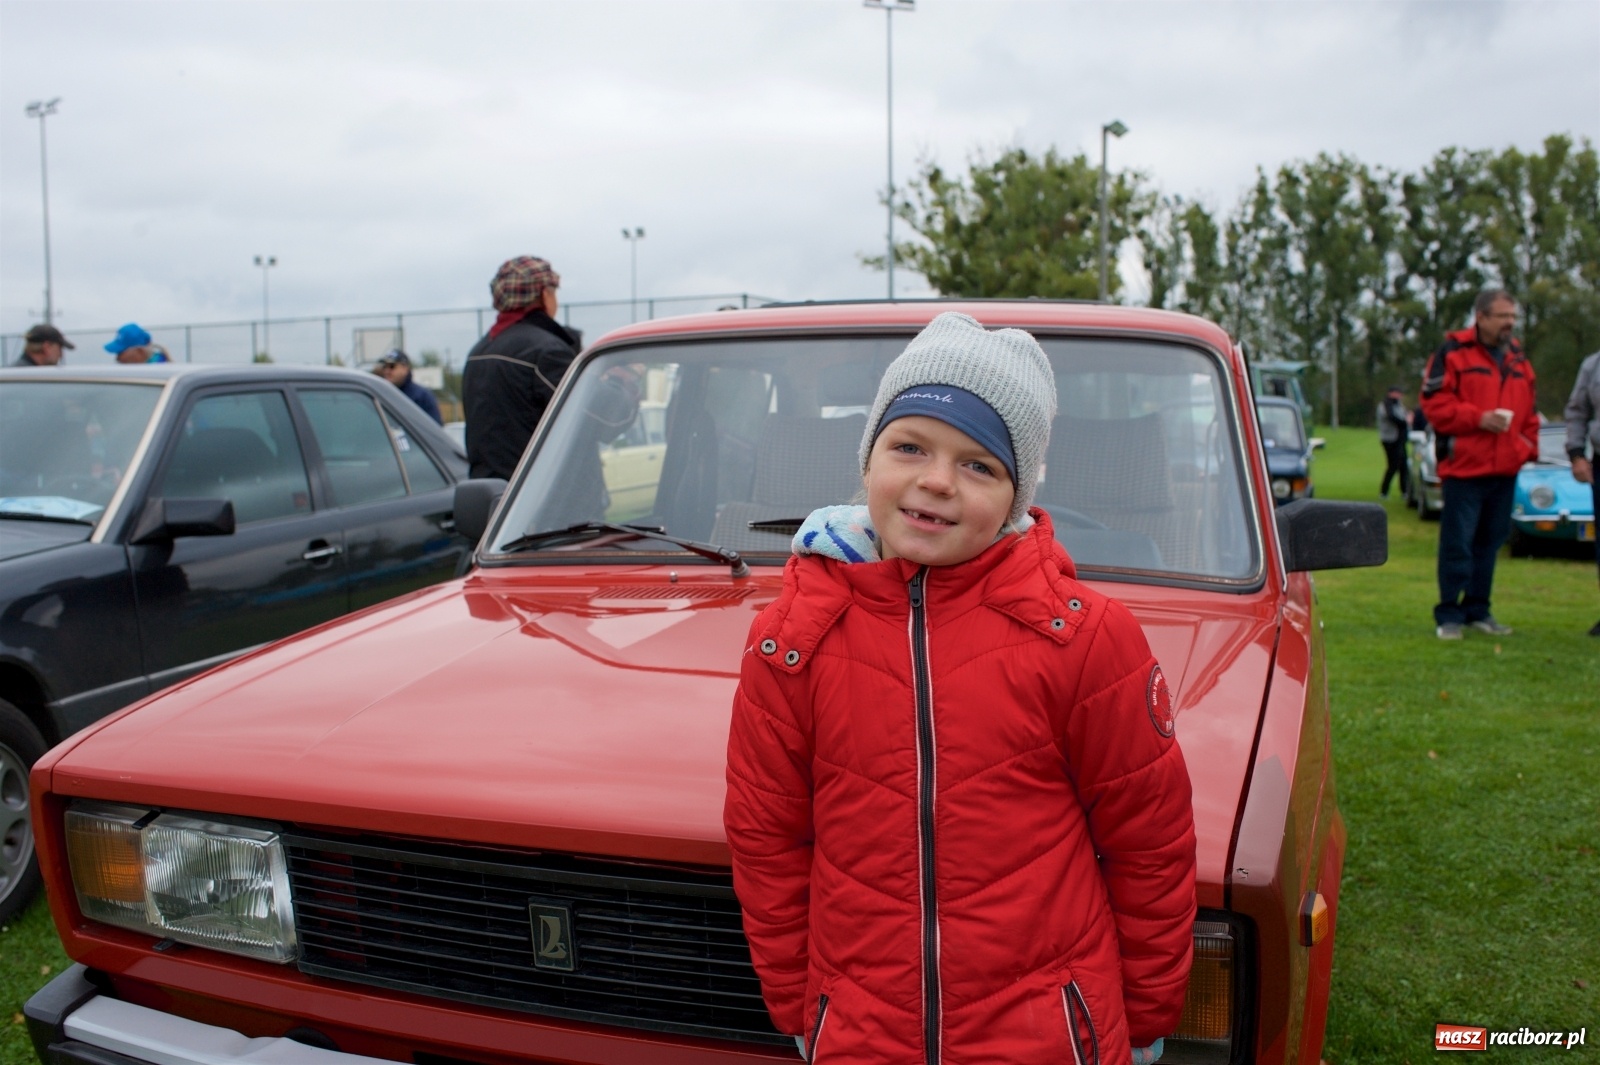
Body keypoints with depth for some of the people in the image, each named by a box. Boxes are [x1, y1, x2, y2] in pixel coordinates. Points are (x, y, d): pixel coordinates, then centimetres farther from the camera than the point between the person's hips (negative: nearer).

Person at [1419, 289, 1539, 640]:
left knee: (1489, 542, 11)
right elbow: (1435, 403, -10)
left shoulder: (1518, 358, 16)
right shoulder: (1452, 353, -4)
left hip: (1505, 469, 6)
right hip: (1464, 466, -6)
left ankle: (1477, 610, 21)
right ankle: (1449, 615, 2)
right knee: (1457, 543, -4)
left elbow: (1529, 411, 20)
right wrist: (1478, 418, -17)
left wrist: (1528, 445, 8)